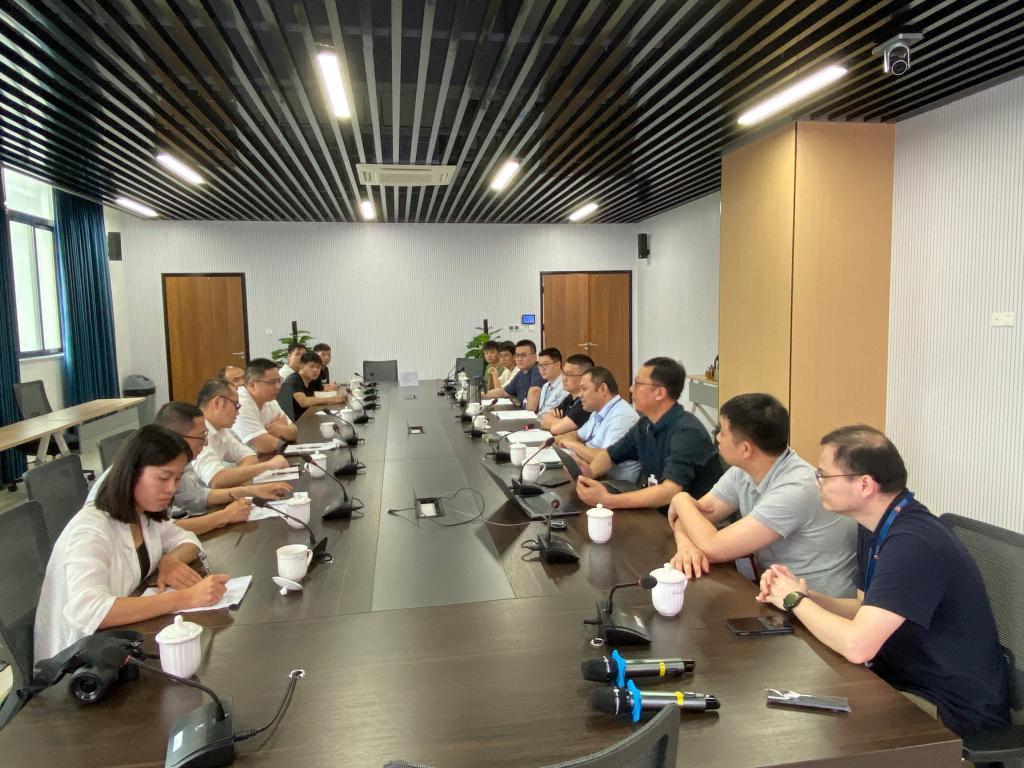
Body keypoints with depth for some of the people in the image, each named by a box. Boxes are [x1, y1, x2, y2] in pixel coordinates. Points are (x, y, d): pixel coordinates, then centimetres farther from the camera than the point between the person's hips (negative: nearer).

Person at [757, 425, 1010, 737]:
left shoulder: (912, 544, -28)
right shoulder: (875, 528, 3)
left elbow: (856, 645, -33)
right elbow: (866, 612, 10)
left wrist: (795, 600, -16)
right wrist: (804, 593, -6)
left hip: (952, 709, -8)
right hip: (901, 678, 8)